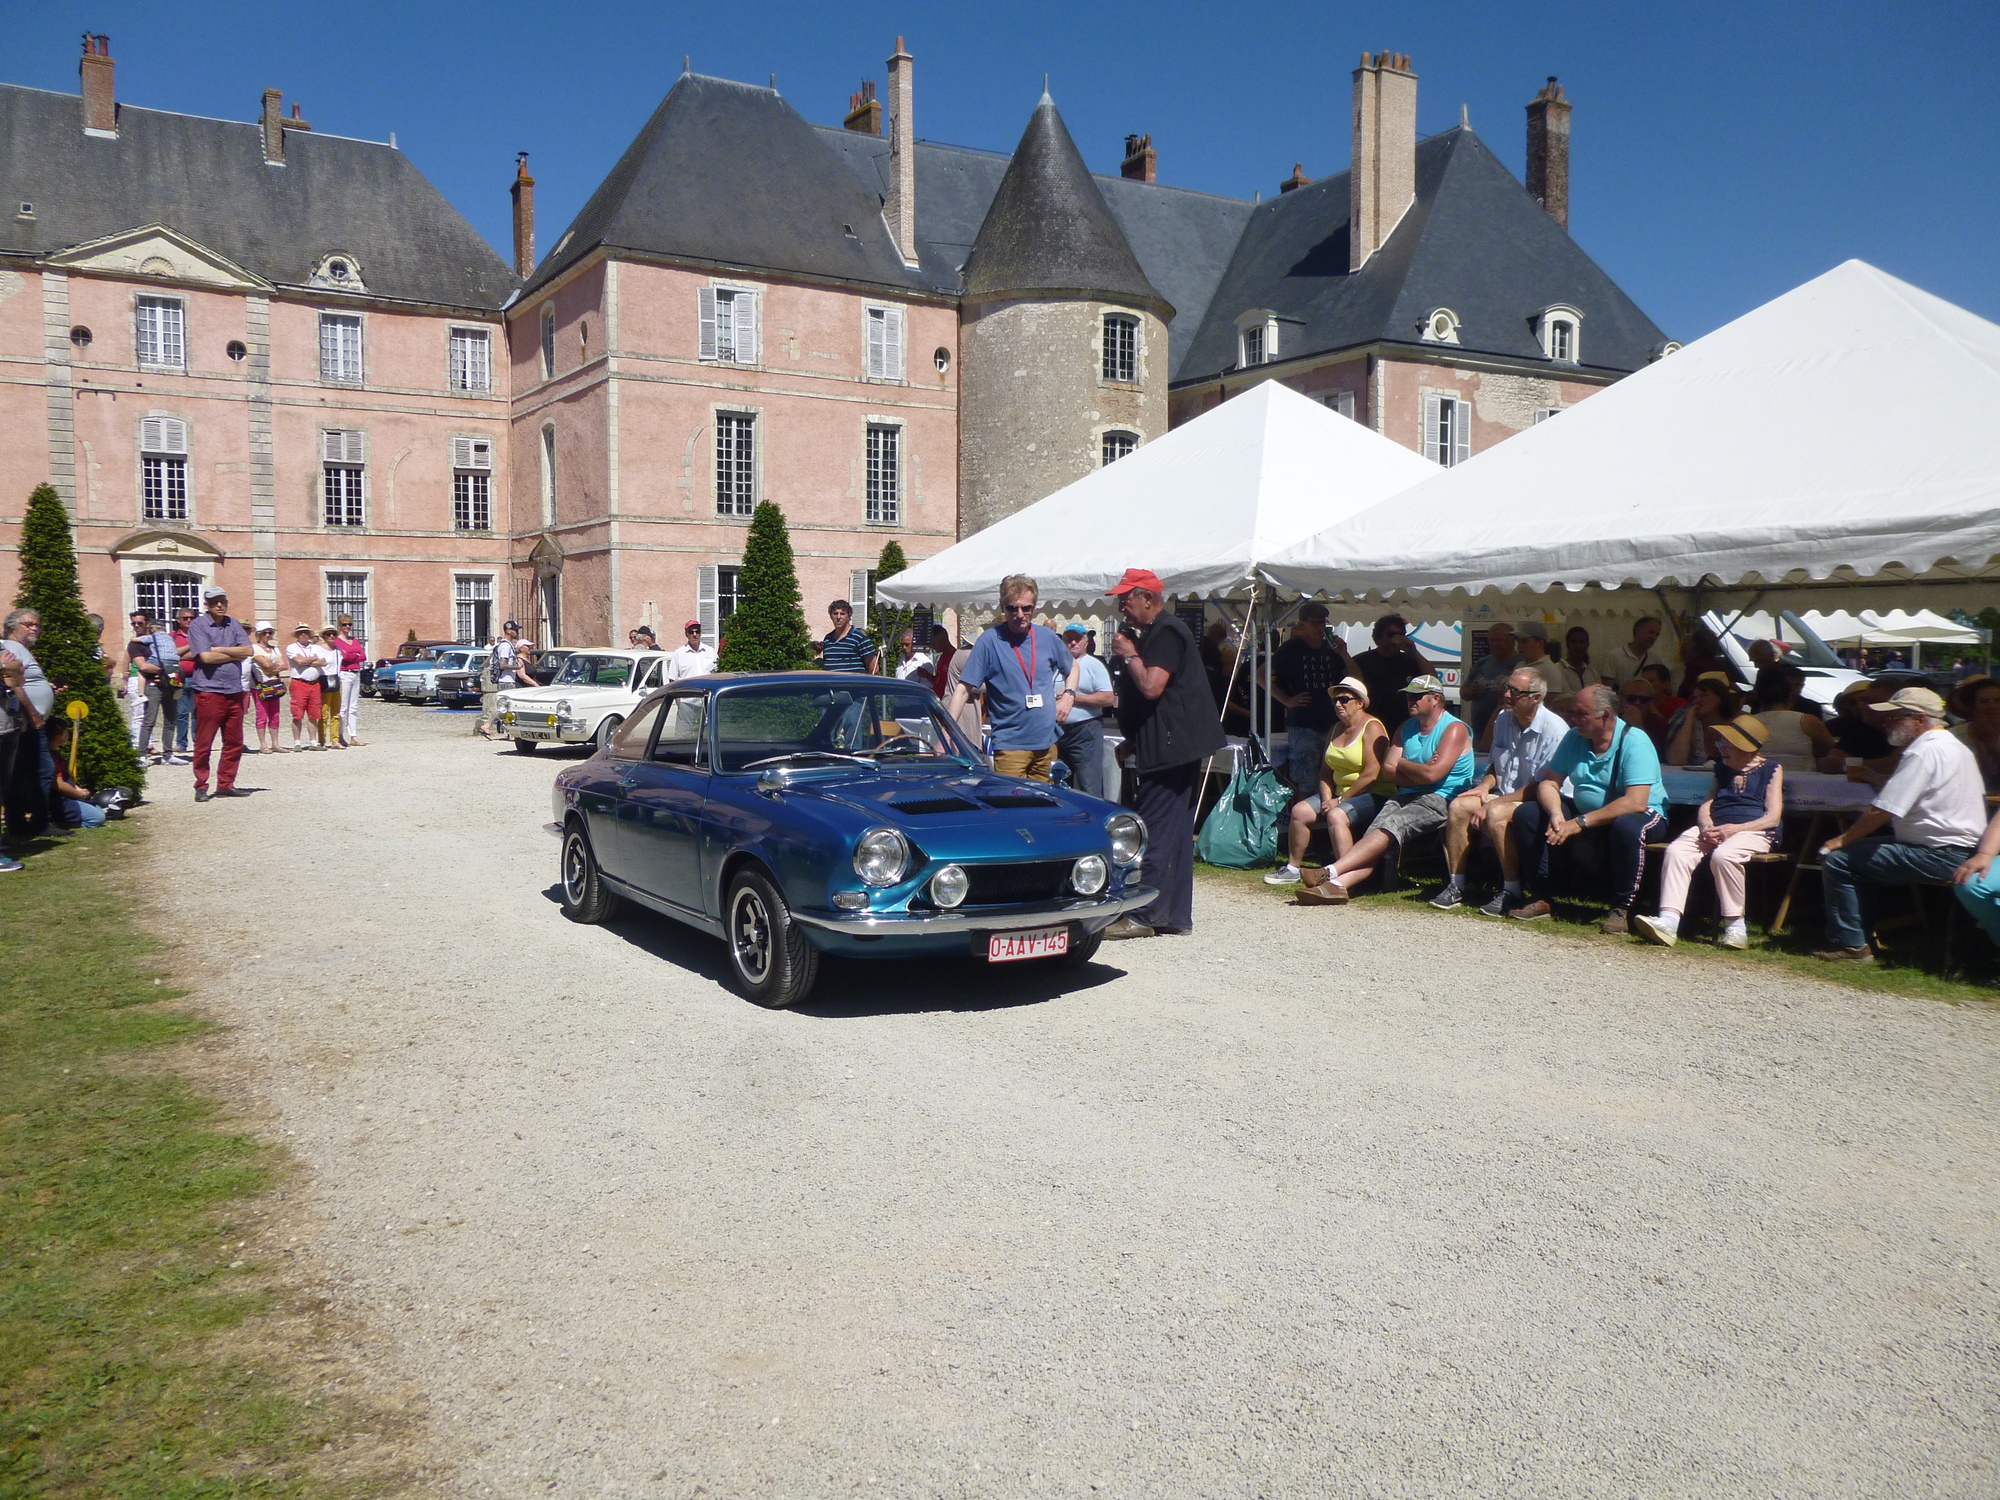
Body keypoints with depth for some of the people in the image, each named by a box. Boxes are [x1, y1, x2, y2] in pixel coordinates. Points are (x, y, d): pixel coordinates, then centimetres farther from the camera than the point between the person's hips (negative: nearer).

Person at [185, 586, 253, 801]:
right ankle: (201, 787, 8)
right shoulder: (197, 625, -2)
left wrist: (217, 649, -8)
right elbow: (206, 657, -14)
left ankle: (226, 784, 16)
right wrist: (234, 654, -4)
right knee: (203, 743, -1)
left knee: (234, 742, 7)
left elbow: (247, 650, 0)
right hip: (209, 690, -5)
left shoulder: (234, 624, 13)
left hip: (234, 690, 5)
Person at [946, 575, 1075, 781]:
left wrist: (1069, 695, 5)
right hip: (1009, 746, -5)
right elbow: (962, 689, -11)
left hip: (1047, 742, 5)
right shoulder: (989, 641, -9)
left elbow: (1071, 667, 25)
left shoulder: (1048, 637, 5)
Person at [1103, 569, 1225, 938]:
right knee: (1174, 831, 11)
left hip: (1169, 750, -11)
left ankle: (1145, 915, -6)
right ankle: (1175, 914, 16)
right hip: (1172, 749, 11)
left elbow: (1151, 687, -26)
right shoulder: (1156, 633, 19)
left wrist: (1129, 655, -11)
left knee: (1155, 832, -9)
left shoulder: (1166, 633, -14)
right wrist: (1133, 741, 23)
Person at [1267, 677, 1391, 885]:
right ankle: (1293, 869, 4)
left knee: (1337, 816, -34)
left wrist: (1340, 800, -17)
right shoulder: (1336, 730, 14)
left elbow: (1371, 774, -20)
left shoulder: (1372, 728, -12)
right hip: (1340, 793, 8)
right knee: (1300, 810, -6)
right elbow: (1326, 770, 12)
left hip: (1374, 795, -8)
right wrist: (1327, 798, -7)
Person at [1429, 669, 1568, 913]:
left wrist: (1494, 803, -21)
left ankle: (1512, 893, -22)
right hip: (1504, 797, 8)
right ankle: (1456, 887, -11)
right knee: (1459, 806, -17)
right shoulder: (1503, 719, 8)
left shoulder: (1554, 729, -17)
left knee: (1496, 814, -34)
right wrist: (1485, 785, -2)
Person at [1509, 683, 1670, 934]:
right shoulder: (1574, 739, -2)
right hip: (1586, 812, 6)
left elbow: (1636, 803, -31)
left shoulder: (1634, 742, -21)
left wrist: (1581, 823, -33)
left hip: (1643, 815, -6)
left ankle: (1622, 909, -22)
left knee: (1626, 826, -40)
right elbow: (1549, 783, -3)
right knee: (1527, 815, -10)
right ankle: (1541, 899, -5)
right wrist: (1556, 815, -25)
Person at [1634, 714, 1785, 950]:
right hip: (1716, 828, 5)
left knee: (1723, 855, -37)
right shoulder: (1724, 769, 25)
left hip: (1753, 831, -5)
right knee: (1676, 851, -24)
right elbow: (1706, 805, 18)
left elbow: (1773, 817, -2)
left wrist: (1734, 829, -16)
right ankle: (1669, 922, -37)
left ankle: (1736, 926, -23)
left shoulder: (1771, 769, 7)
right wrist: (1706, 827, -7)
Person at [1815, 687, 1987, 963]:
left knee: (1837, 860, -11)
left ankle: (1851, 945, -5)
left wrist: (1842, 840, -8)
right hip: (1962, 852, 11)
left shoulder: (1924, 751, -17)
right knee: (1863, 853, 24)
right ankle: (1864, 936, 24)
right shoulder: (1956, 746, 17)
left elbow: (1881, 812, -19)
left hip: (1938, 857, -11)